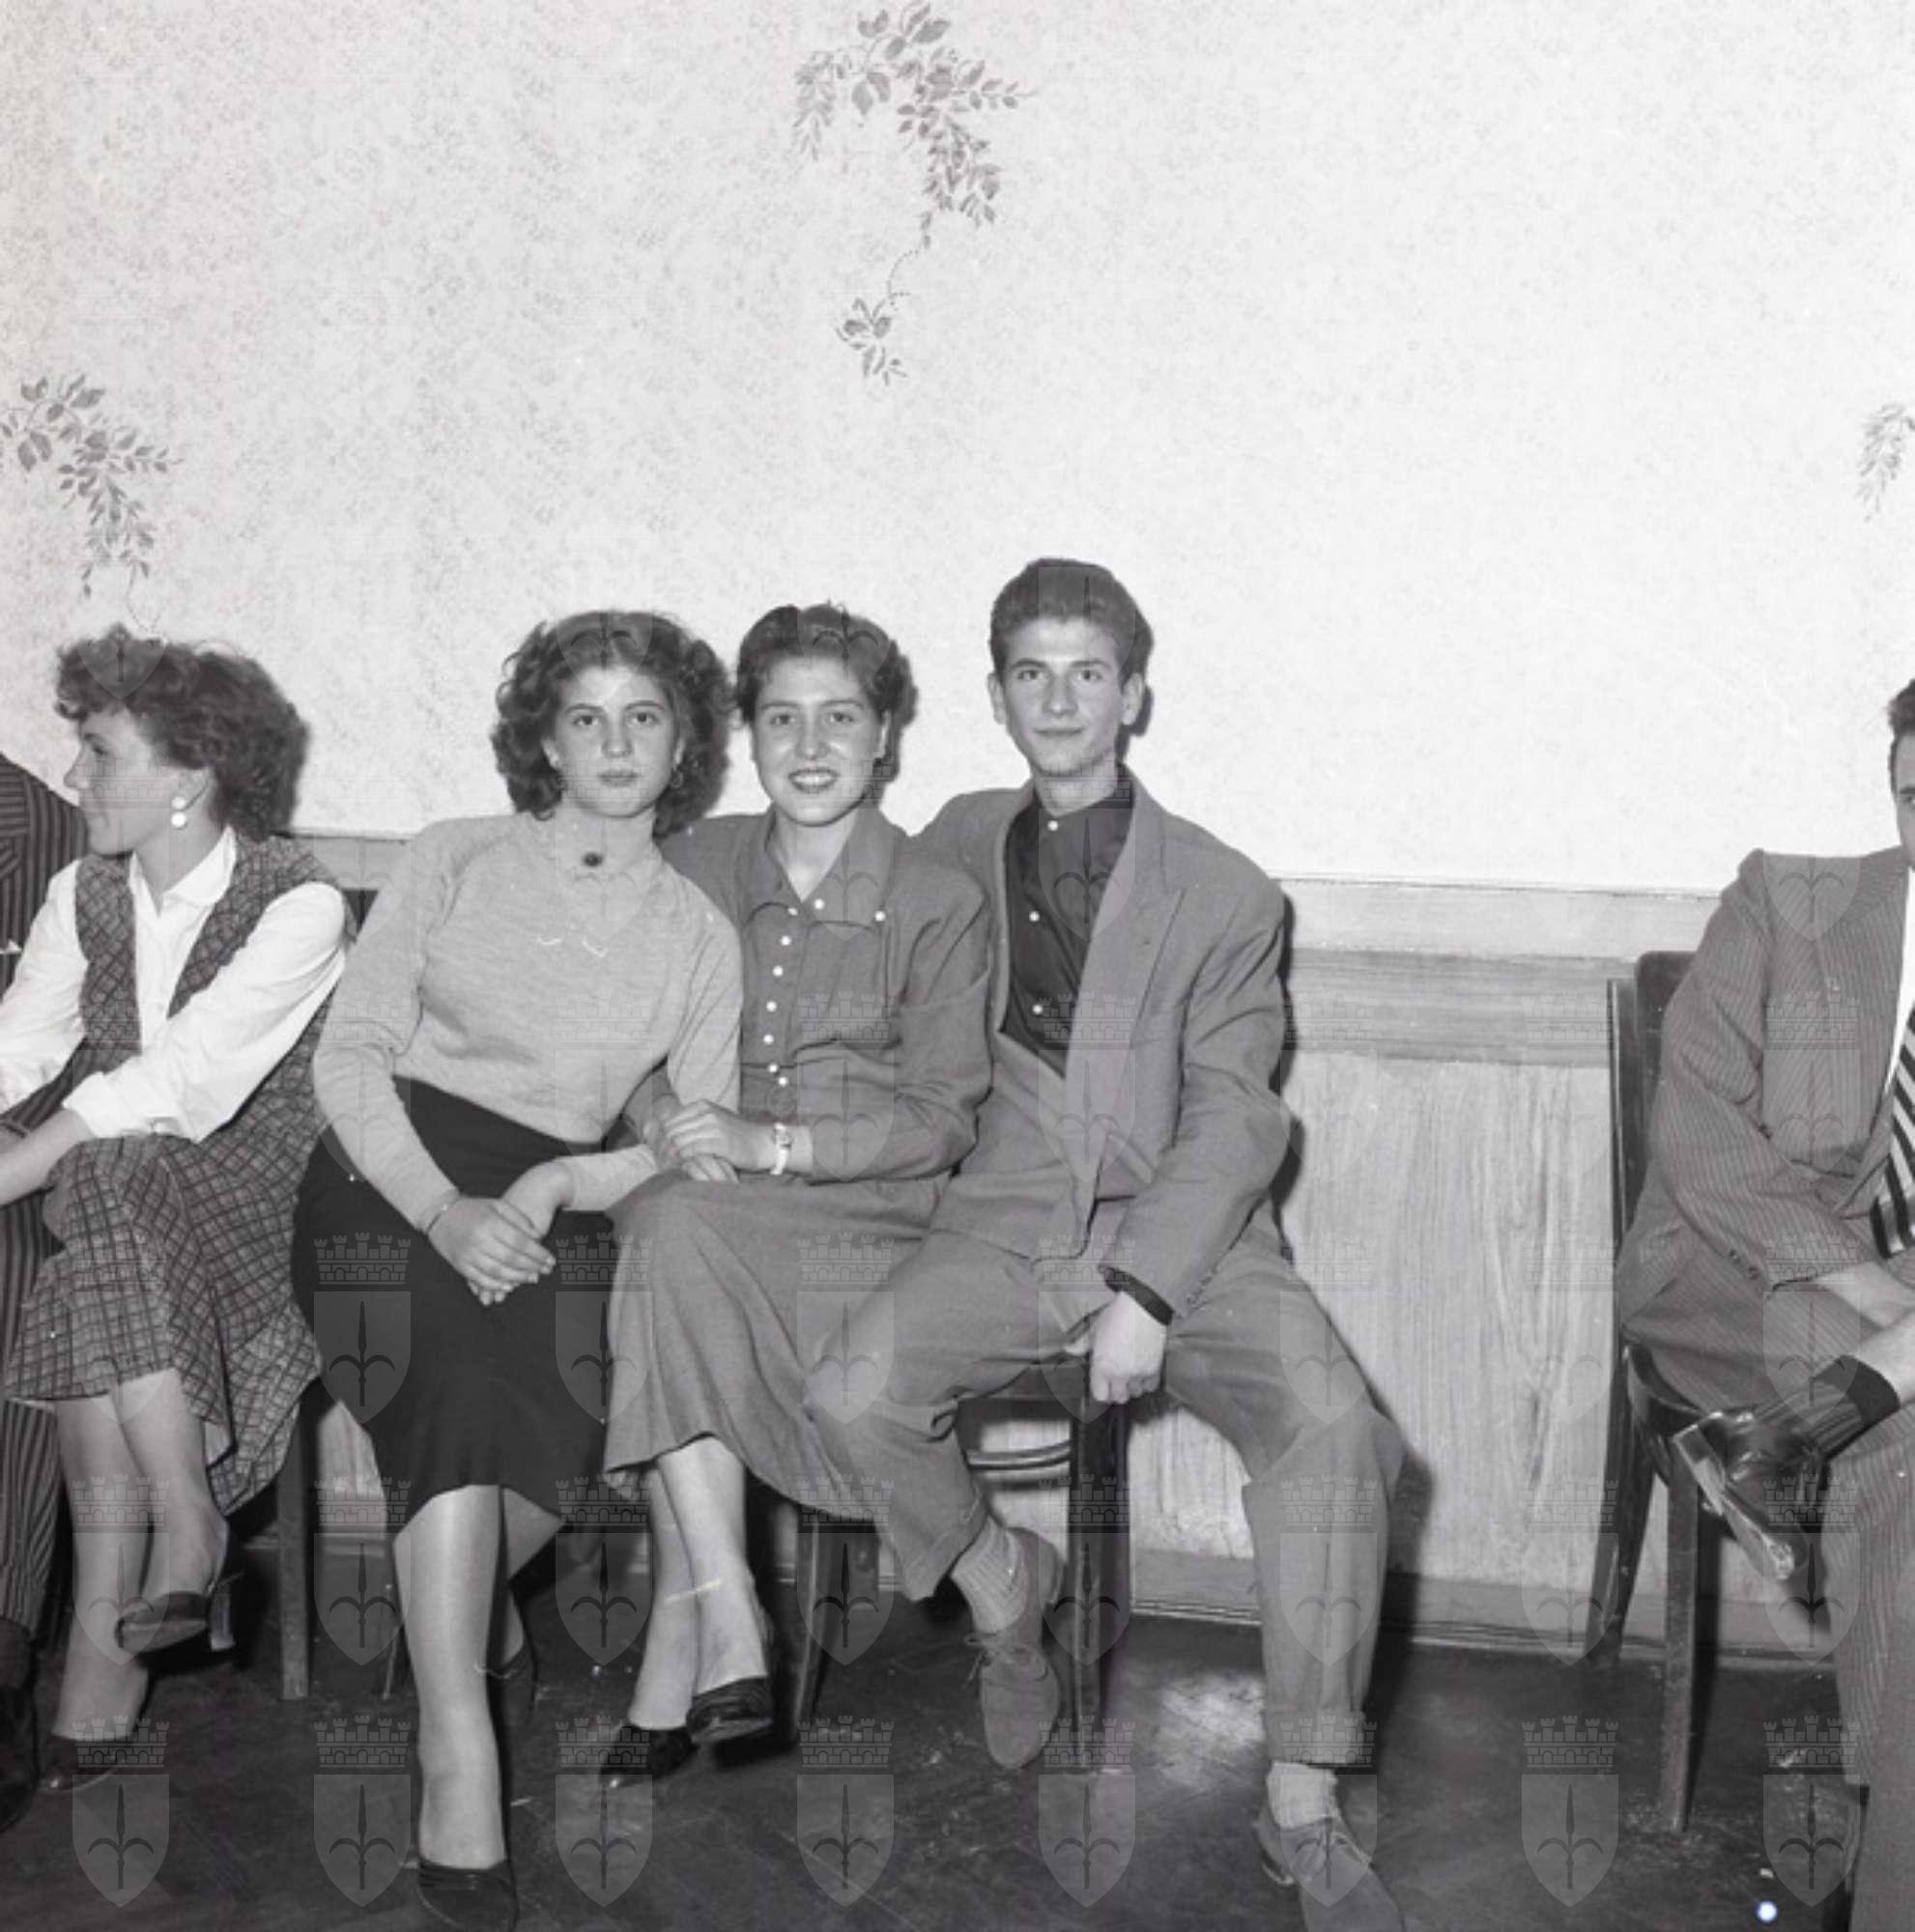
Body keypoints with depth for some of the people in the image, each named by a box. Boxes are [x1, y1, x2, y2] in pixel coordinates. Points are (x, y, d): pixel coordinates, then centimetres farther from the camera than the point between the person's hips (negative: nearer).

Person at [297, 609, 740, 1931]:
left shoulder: (698, 933, 13)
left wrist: (551, 1188, -13)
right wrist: (443, 1208, -15)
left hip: (552, 1208, 2)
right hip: (393, 1178, -2)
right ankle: (460, 1765, -33)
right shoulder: (453, 862, 9)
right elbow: (351, 1053, 2)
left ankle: (471, 1588, 9)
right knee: (461, 1363, -32)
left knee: (599, 1389, -26)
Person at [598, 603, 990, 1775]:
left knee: (678, 1237, -31)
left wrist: (774, 1143, -17)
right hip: (706, 1209, 3)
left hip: (867, 1215, -3)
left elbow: (943, 1118, -4)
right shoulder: (693, 868, 13)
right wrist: (674, 1139, -9)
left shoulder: (941, 904, 2)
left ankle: (675, 1652, -23)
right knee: (670, 1228, -32)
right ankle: (728, 1625, -28)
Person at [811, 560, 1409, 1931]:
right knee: (855, 1399, -25)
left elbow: (1235, 1120, -5)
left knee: (1335, 1429, -27)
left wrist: (1144, 1291, -19)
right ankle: (1002, 1586, 8)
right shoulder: (959, 848, 14)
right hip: (1006, 1226, 2)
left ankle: (1305, 1811, -13)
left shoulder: (1224, 896, 3)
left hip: (1189, 1236, -2)